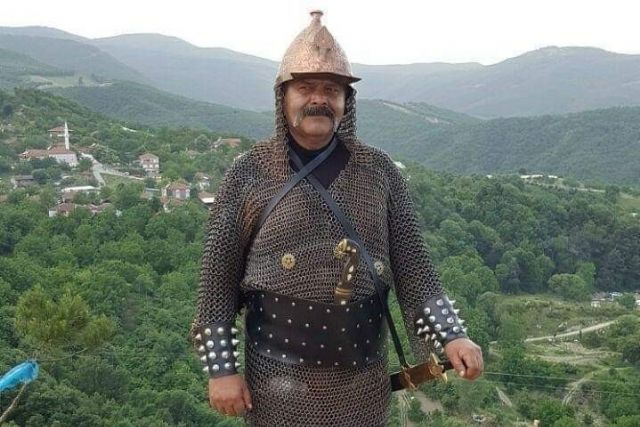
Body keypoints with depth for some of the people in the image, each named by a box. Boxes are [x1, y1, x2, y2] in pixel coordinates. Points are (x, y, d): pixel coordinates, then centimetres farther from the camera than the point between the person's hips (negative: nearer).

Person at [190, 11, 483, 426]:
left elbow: (413, 269, 0)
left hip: (363, 380, 2)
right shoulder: (249, 174, -6)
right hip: (279, 381, -2)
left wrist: (451, 336, -12)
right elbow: (218, 282, -3)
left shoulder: (380, 171, -1)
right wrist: (221, 369, -6)